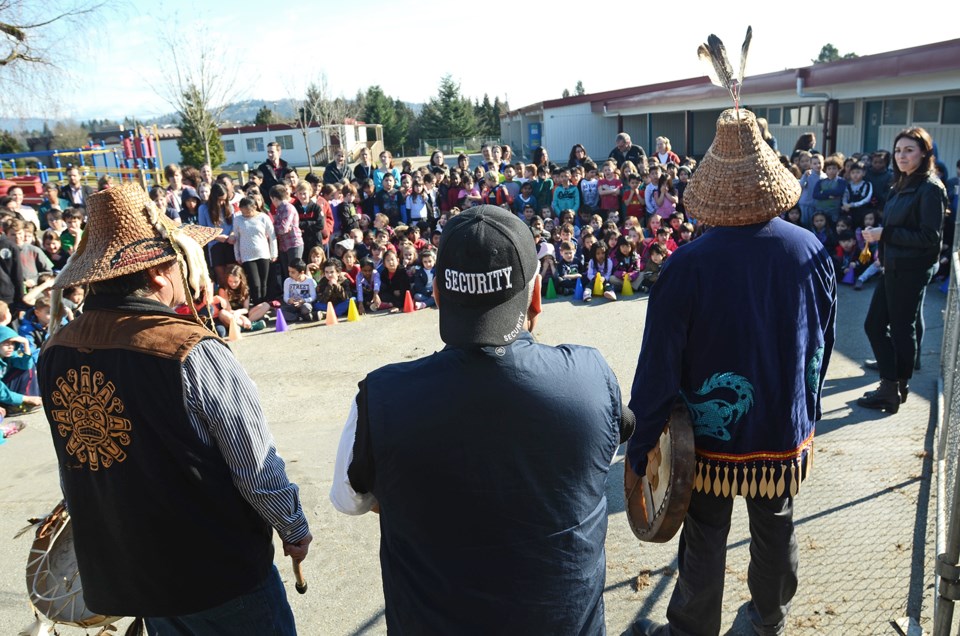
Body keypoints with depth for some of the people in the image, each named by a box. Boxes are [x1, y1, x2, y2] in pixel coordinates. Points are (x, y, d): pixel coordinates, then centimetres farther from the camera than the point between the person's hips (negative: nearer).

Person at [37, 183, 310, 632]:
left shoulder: (54, 354, -6)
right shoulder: (191, 353, -26)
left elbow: (74, 469, 5)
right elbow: (257, 467, -19)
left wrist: (113, 543, 19)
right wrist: (295, 530, -2)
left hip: (119, 572, 6)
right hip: (218, 566, -6)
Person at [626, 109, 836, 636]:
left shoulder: (688, 266, -23)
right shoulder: (812, 252, -9)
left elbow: (658, 367, -18)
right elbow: (821, 346, 3)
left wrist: (639, 446, -7)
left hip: (711, 435, -4)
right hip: (786, 432, 4)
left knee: (704, 543, 13)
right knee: (776, 532, 24)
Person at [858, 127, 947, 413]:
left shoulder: (930, 188, -13)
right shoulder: (901, 185, 11)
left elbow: (930, 237, -18)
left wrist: (884, 234, -18)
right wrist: (883, 249, 2)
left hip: (912, 270, -8)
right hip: (892, 267, 8)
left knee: (902, 329, 3)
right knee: (874, 324, 12)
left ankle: (894, 390, 17)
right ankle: (890, 383, 23)